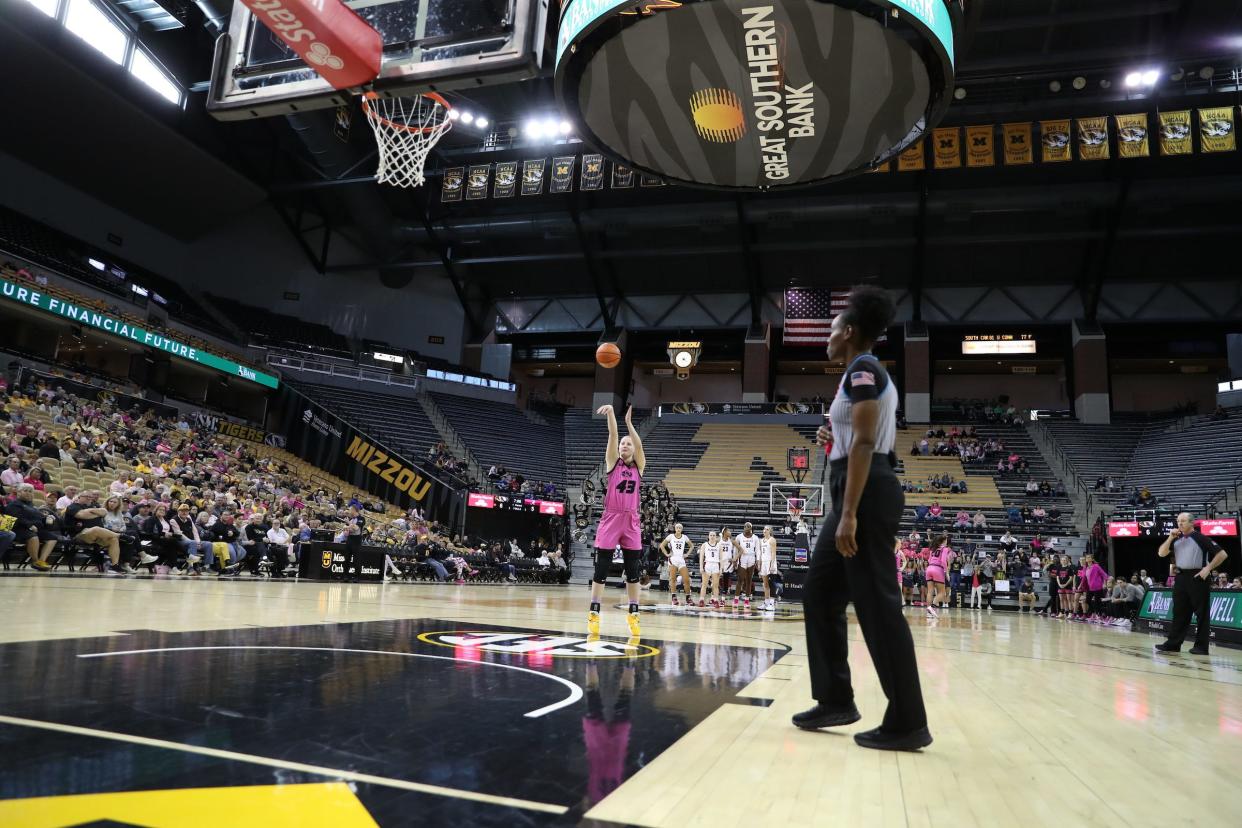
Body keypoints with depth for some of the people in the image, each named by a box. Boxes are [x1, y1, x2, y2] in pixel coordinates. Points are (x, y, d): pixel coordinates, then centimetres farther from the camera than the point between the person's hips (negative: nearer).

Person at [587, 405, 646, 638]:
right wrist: (611, 413, -21)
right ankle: (594, 614, 6)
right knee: (601, 570, -1)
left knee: (633, 572, 4)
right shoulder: (613, 462, 6)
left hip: (631, 522, 2)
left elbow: (639, 444, -9)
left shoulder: (639, 466, 9)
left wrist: (629, 423, -19)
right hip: (611, 519, -2)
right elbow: (612, 436, -8)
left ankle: (633, 615, 12)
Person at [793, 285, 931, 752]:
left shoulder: (862, 370, -11)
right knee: (820, 594, 13)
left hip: (865, 494, -11)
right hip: (864, 492, 11)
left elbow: (864, 443, -20)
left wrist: (849, 514, -23)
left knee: (877, 605, -5)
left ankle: (907, 724, 4)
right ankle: (836, 701, 20)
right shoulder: (871, 374, 20)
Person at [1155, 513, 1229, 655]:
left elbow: (1222, 554, -8)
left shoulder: (1201, 538, -6)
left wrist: (1208, 568, -12)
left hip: (1197, 577, -6)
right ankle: (1173, 644, 12)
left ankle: (1201, 646, 7)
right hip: (1181, 577, 6)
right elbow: (1161, 553, 6)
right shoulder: (1176, 539, 11)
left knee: (1202, 613, 1)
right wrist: (1170, 538, -3)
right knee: (1179, 612, 8)